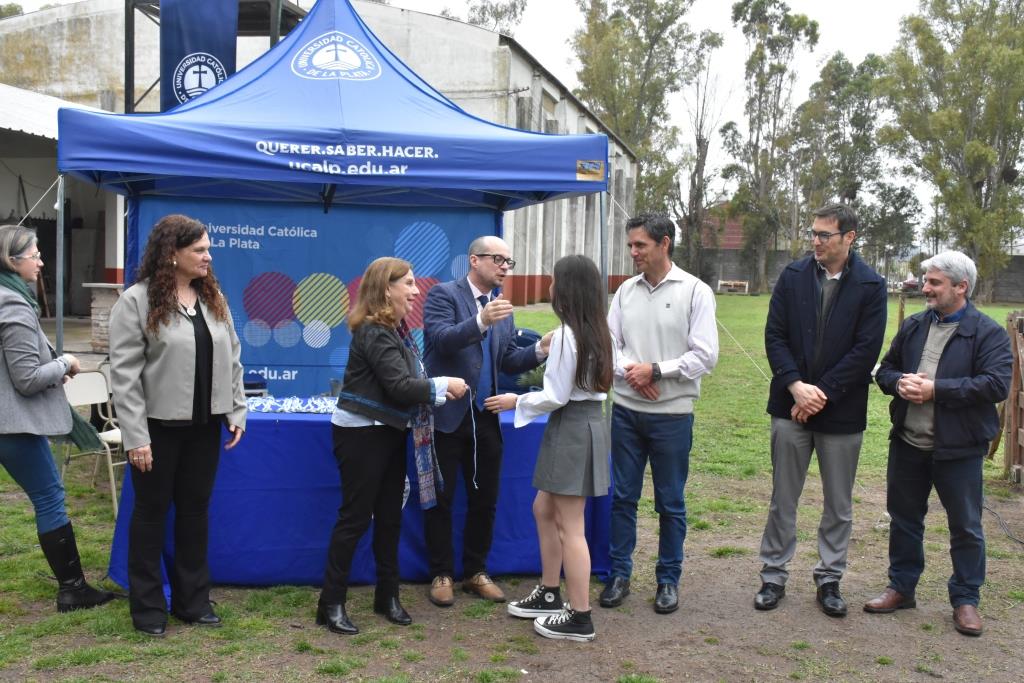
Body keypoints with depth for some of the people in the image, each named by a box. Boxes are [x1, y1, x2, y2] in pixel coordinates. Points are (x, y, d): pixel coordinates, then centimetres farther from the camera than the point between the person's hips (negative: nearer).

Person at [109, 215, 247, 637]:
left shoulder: (213, 298, 8)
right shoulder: (137, 301, -10)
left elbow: (231, 359, 11)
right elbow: (124, 372, -12)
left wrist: (236, 412, 4)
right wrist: (135, 435, -16)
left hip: (204, 424, 5)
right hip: (158, 425, -5)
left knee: (196, 510, 13)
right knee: (152, 512, 7)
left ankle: (193, 600, 25)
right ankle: (147, 607, 20)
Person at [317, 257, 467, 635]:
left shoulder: (397, 329, 10)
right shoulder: (374, 332, -19)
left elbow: (406, 381, 7)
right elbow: (399, 385, -24)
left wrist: (437, 390, -8)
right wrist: (443, 385, -14)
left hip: (390, 431, 9)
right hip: (362, 434, -9)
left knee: (390, 515, 13)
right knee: (355, 517, -2)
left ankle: (388, 595, 25)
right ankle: (331, 604, 9)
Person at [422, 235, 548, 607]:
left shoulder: (502, 307, 12)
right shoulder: (443, 294, -7)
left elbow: (509, 360, 10)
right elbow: (441, 339, -23)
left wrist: (541, 349, -8)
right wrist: (481, 321, -38)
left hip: (485, 418, 6)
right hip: (447, 415, -6)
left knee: (485, 499, 12)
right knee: (441, 499, 5)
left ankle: (476, 572, 27)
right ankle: (442, 574, 19)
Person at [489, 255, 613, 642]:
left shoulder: (567, 335, -19)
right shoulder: (596, 331, 7)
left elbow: (557, 397, -18)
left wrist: (516, 402, -4)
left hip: (572, 429, -10)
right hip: (586, 423, 10)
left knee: (569, 526, -1)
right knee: (544, 510, 21)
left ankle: (580, 619, 8)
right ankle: (549, 595, 31)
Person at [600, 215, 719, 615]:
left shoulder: (695, 292, -7)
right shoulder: (626, 290, 5)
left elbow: (705, 356, -10)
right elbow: (609, 343, 6)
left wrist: (655, 370, -14)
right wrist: (628, 372, -12)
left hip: (672, 414, -3)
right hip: (626, 410, 3)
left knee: (670, 503, 8)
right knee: (623, 496, 10)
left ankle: (668, 580, 23)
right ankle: (619, 574, 24)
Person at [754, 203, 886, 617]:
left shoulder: (870, 286, -4)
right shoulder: (793, 276, 1)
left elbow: (866, 350, -9)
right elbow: (774, 335, -2)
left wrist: (821, 392, -14)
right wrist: (796, 386, -14)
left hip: (842, 411, -1)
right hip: (791, 405, 1)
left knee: (838, 504, 10)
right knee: (783, 498, 9)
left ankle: (829, 579, 25)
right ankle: (774, 576, 21)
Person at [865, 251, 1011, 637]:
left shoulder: (987, 333, -8)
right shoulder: (913, 327, 7)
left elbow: (997, 384, -20)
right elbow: (885, 369, 14)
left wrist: (936, 389, -22)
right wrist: (899, 383, -10)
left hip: (958, 448, -5)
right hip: (907, 443, 5)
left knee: (965, 526, 8)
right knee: (904, 518, 15)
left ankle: (965, 600, 24)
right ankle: (901, 588, 31)